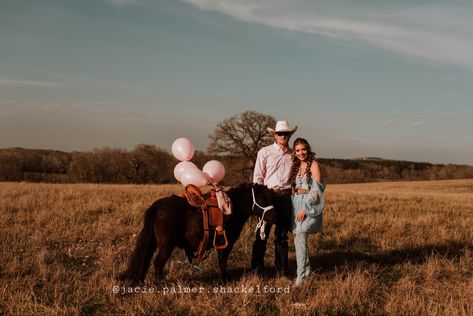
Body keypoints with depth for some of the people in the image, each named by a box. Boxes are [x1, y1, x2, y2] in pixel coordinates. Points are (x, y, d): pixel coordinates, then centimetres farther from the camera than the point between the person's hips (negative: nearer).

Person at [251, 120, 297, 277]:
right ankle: (257, 268, 10)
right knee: (263, 233, 0)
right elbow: (258, 177, 0)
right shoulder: (265, 152, 2)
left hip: (286, 197, 3)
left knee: (282, 234, 9)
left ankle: (282, 269, 18)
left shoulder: (293, 154, 11)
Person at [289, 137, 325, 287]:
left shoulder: (313, 164, -7)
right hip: (296, 204, 7)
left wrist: (305, 208, -18)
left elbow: (317, 189, -13)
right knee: (298, 238, 9)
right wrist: (295, 207, 9)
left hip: (310, 205, -7)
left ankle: (301, 275, -14)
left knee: (300, 237, -15)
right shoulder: (296, 166, 14)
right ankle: (306, 270, 22)